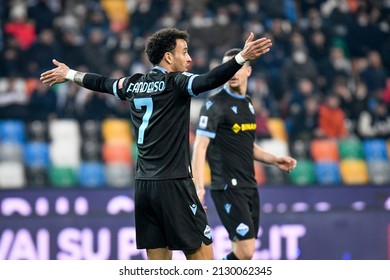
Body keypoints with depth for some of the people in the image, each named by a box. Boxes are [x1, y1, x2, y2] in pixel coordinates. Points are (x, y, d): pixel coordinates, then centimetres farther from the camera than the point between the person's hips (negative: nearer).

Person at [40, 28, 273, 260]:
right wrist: (242, 58, -35)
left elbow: (102, 82, 29)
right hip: (173, 184, -7)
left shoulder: (135, 84, 12)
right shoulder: (175, 83, -8)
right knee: (203, 257, -5)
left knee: (158, 265, 8)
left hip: (143, 186, 7)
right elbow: (209, 80, -26)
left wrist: (70, 74, 46)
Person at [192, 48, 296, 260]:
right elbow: (200, 147, -16)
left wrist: (275, 160, 17)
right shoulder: (215, 105, -10)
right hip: (228, 187, -8)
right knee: (244, 252, -15)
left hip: (249, 187, 8)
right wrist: (198, 187, -26)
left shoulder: (247, 103, 15)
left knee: (243, 253, 6)